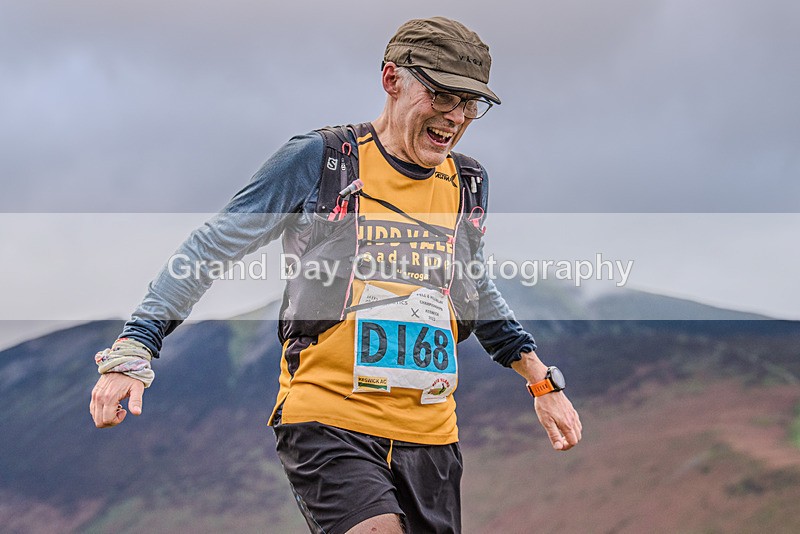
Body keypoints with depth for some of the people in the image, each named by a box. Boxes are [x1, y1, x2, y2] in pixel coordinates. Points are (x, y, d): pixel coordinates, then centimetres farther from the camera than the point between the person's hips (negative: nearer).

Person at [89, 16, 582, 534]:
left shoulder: (468, 184, 11)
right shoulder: (318, 160, -5)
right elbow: (209, 249, -1)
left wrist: (542, 381, 28)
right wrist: (131, 352, -8)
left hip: (430, 435, 6)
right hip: (328, 421, -6)